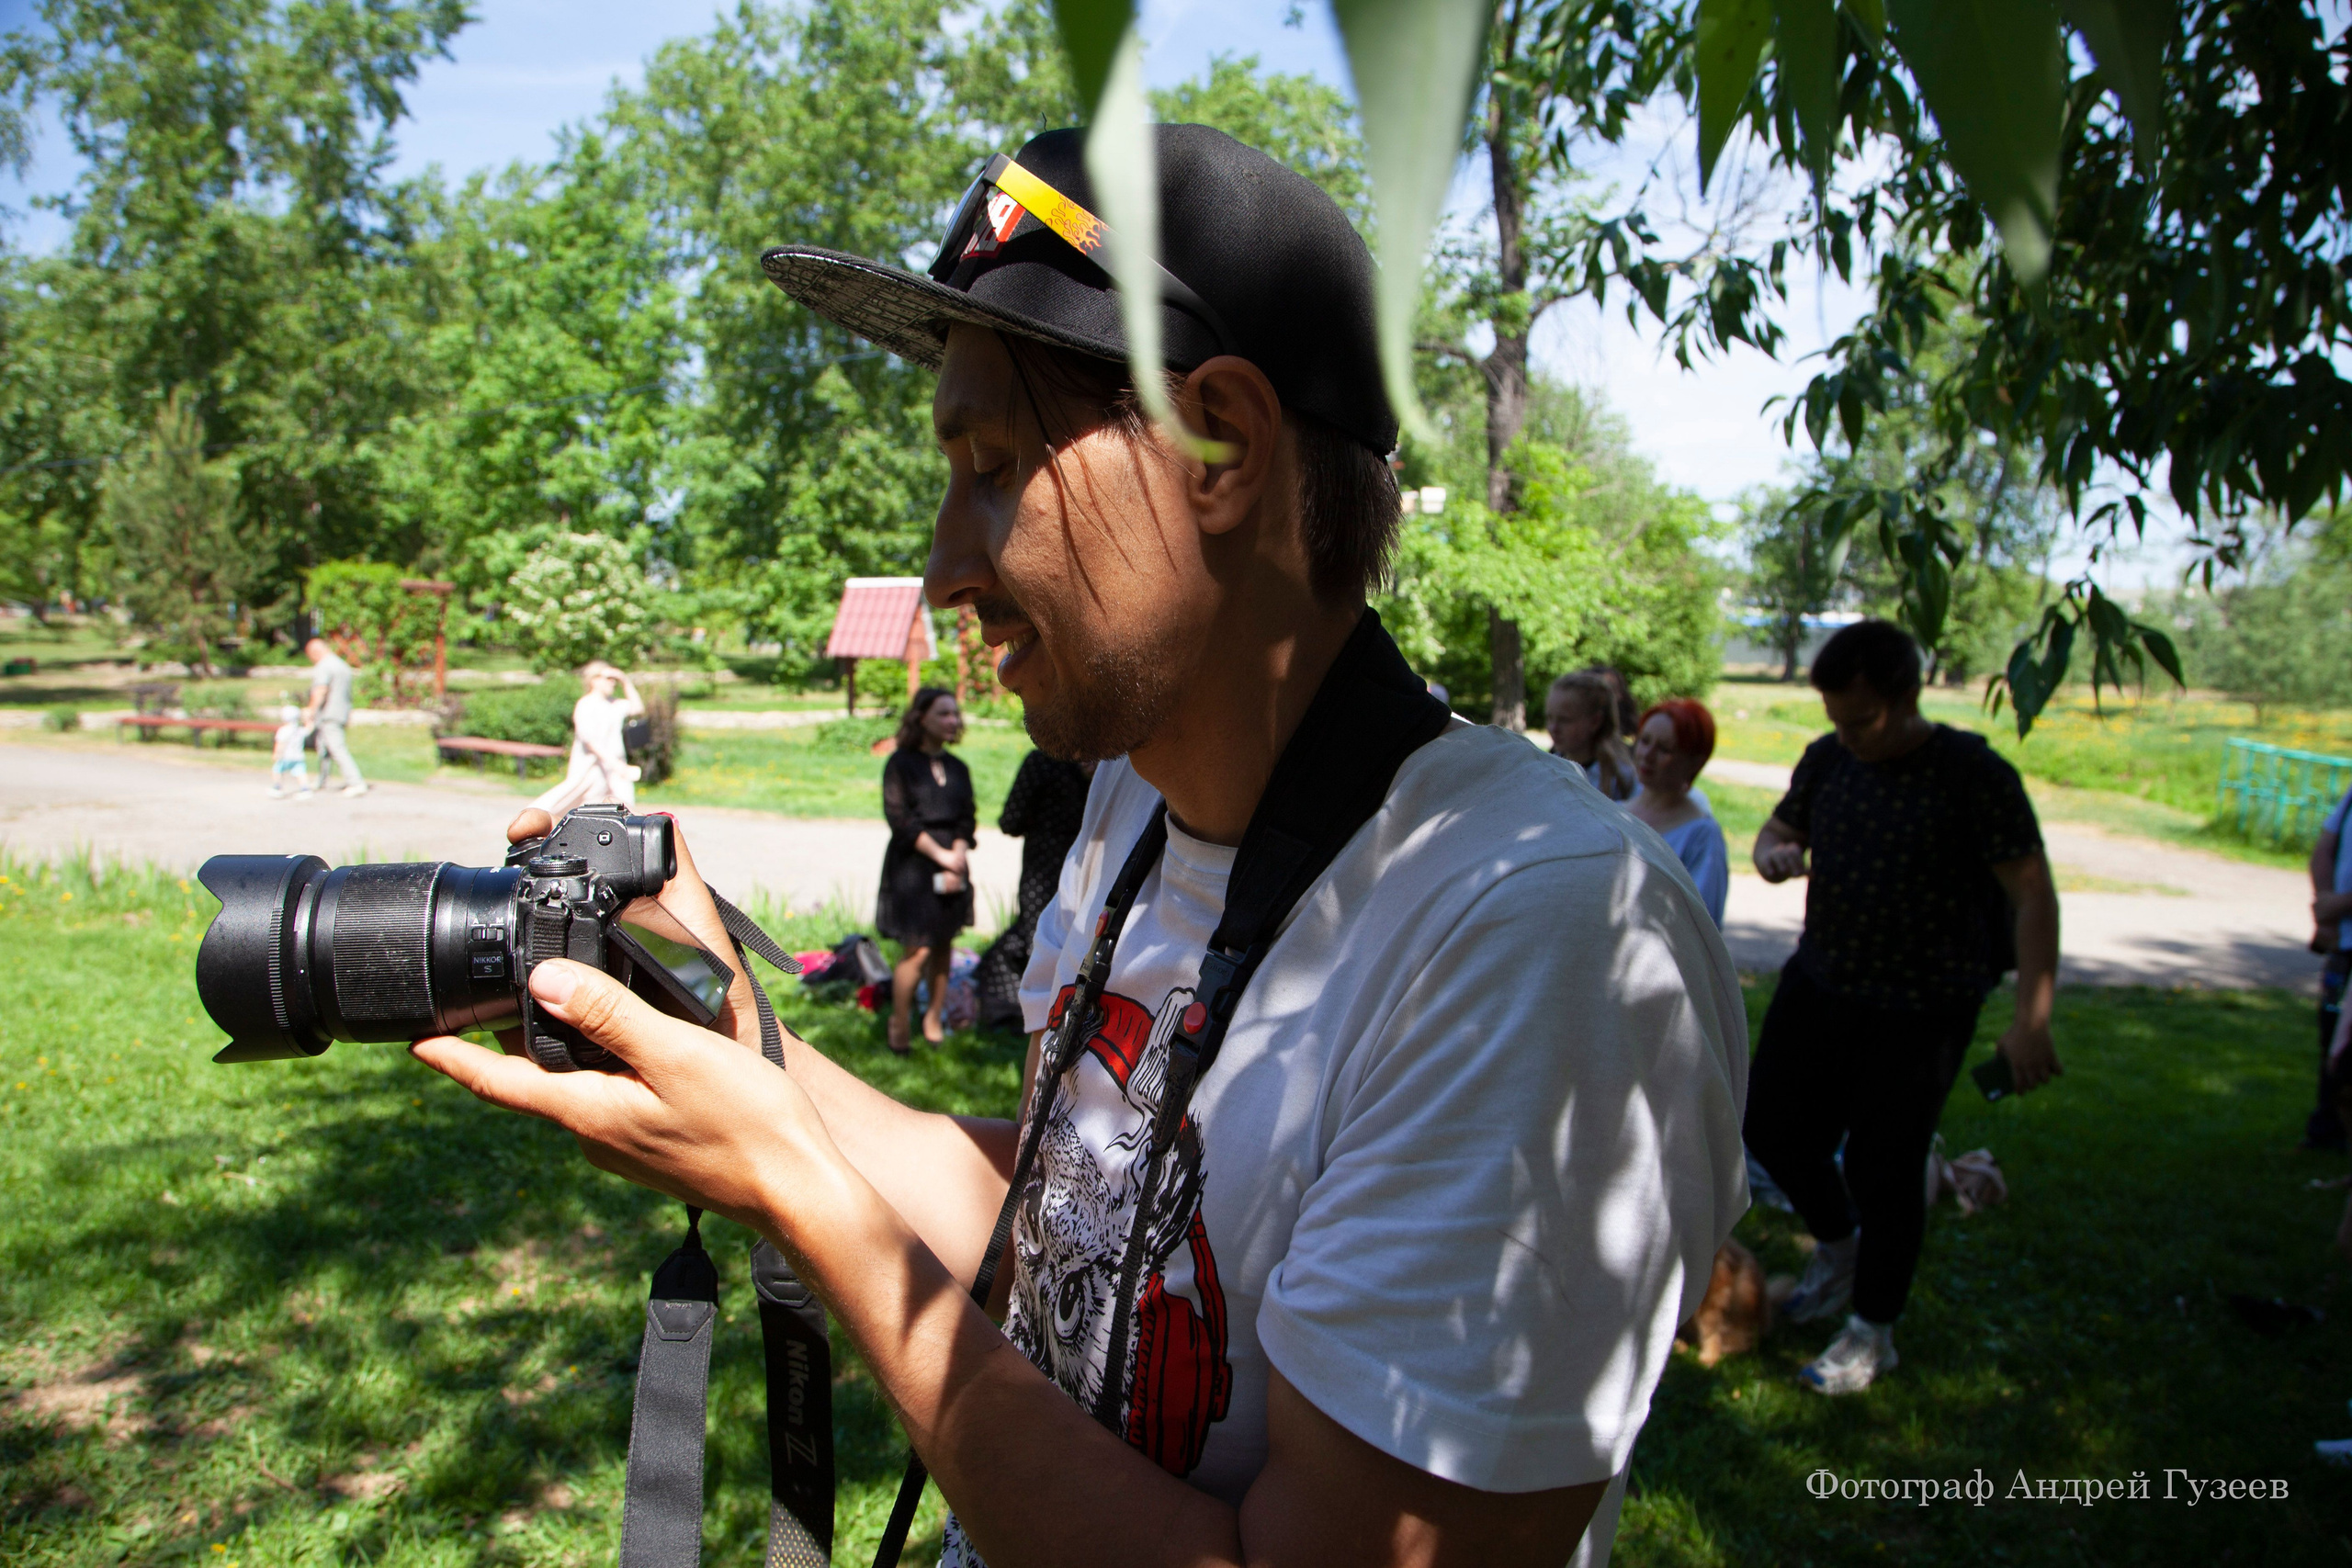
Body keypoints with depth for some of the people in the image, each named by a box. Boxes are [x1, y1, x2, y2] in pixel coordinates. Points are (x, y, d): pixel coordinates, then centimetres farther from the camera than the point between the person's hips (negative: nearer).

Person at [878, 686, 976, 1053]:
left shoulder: (957, 768, 11)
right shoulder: (901, 763, -4)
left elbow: (967, 820, 8)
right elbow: (900, 818, -10)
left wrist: (958, 859, -9)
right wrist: (941, 855, -12)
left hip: (952, 867, 5)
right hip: (912, 867, -5)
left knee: (943, 946, 7)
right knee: (918, 950, -7)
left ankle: (933, 1019, 20)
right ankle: (899, 1026, 8)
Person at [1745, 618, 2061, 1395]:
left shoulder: (1973, 774, -16)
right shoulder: (1827, 759, 1)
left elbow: (2033, 893, -15)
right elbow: (1780, 829, 15)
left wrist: (2032, 1018, -20)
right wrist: (1774, 853, -11)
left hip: (1921, 1009, -6)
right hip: (1819, 981, 6)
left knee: (1882, 1165, 1)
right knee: (1773, 1125, 11)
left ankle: (1872, 1331, 23)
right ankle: (1839, 1247, 41)